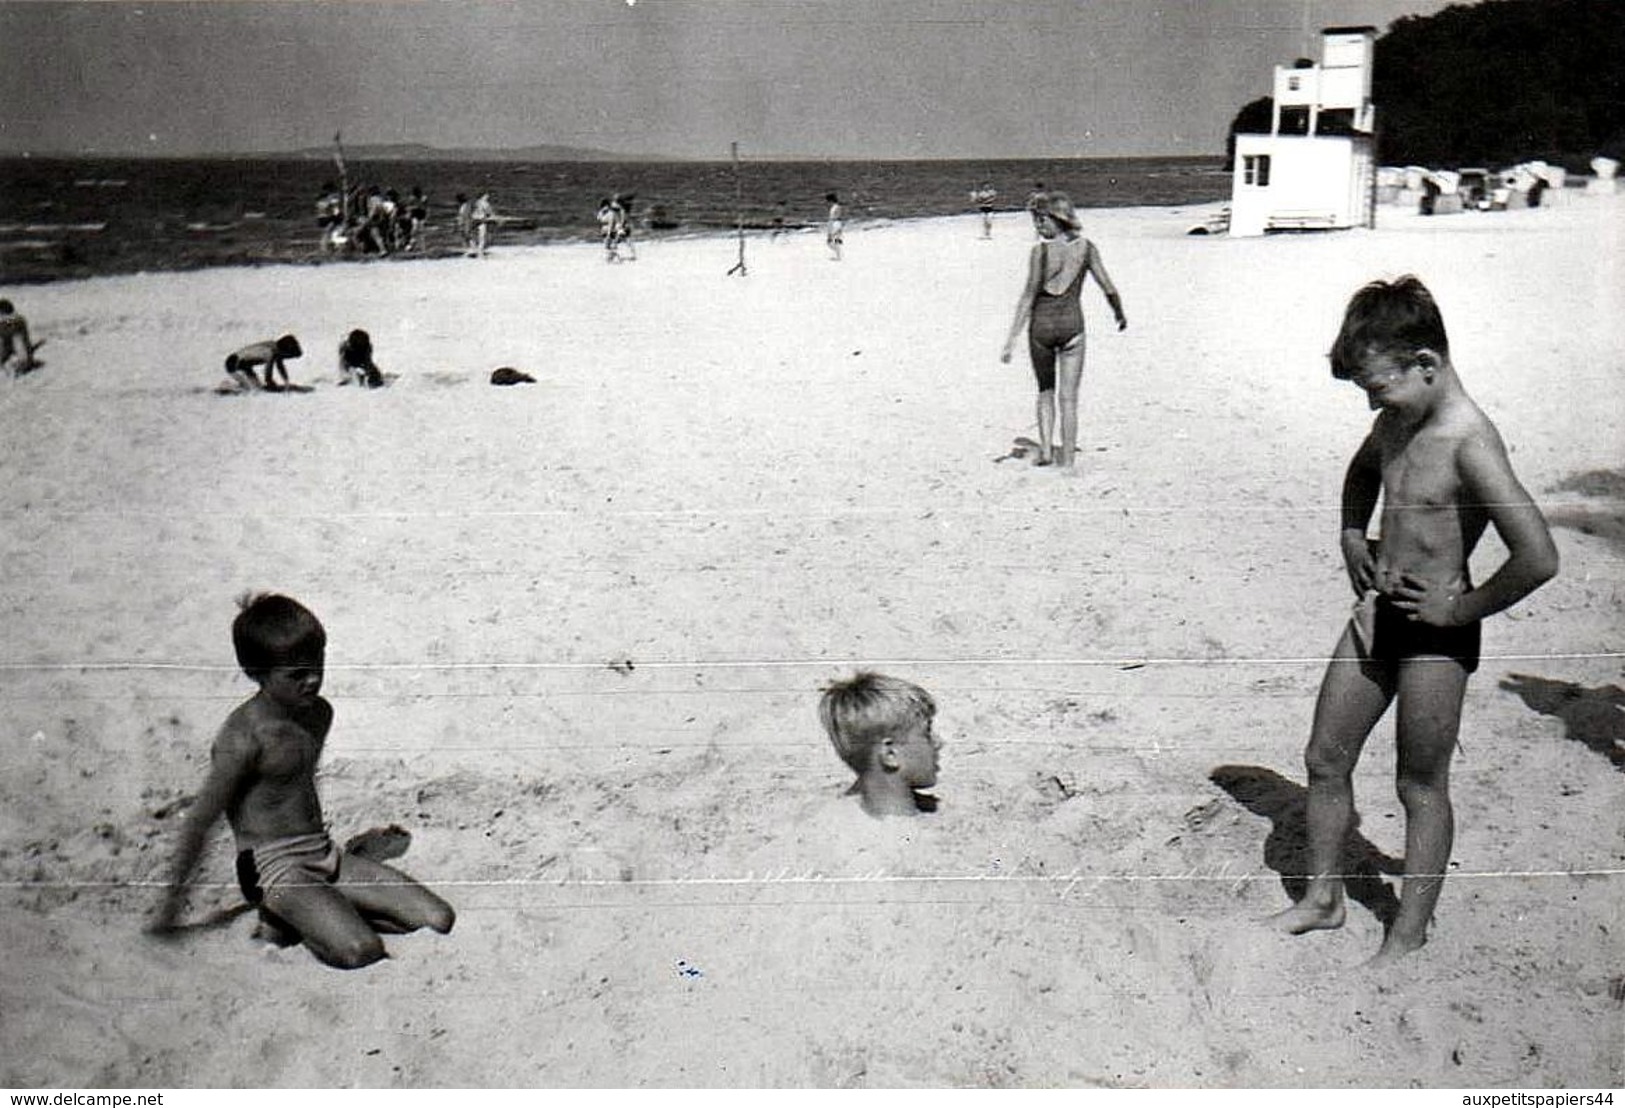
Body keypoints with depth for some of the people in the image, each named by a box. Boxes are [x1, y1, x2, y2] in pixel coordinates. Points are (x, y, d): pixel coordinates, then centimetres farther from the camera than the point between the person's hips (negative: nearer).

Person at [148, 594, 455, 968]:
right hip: (273, 867, -7)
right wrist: (170, 898, -7)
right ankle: (284, 919, -2)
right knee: (361, 951, -29)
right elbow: (200, 820, -12)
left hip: (326, 855, 7)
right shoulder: (245, 737, -17)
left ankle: (324, 912, 6)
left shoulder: (320, 714, 7)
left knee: (441, 919, -6)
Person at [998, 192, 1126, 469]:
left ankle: (1045, 449, 9)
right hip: (1072, 326, 1)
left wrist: (1011, 339, -14)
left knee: (1045, 391, 19)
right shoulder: (1086, 248, -3)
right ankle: (1067, 461, 5)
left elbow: (1029, 295, -15)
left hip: (1041, 326, -1)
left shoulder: (1041, 250, -11)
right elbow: (1109, 289, -1)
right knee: (1068, 398, 5)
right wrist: (1120, 314, 20)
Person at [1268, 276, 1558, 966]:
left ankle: (1408, 936, 23)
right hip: (1378, 612, 8)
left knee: (1421, 786, 6)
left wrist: (1460, 609, -18)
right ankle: (1323, 897, 31)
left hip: (1435, 632, -8)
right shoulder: (1397, 421, 4)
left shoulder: (1469, 442, -22)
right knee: (1325, 759, 14)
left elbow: (1538, 559, -30)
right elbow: (1361, 474, 29)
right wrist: (1352, 539, 15)